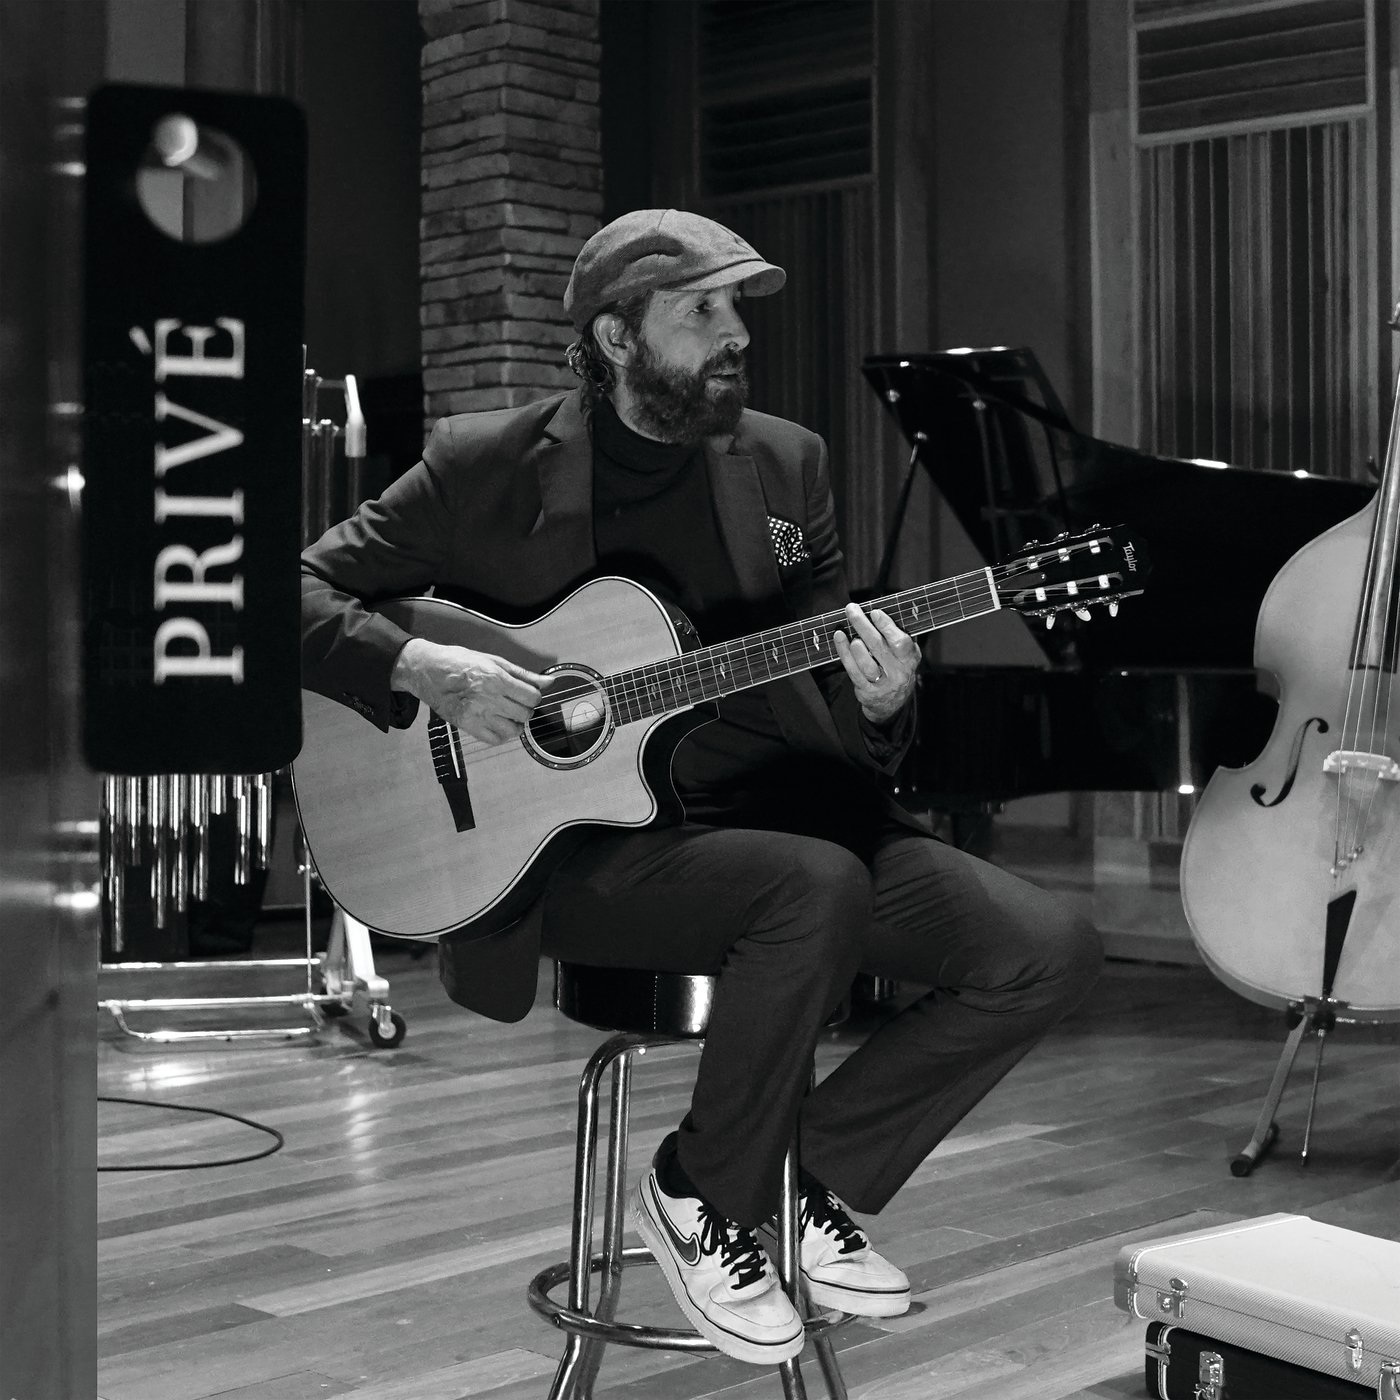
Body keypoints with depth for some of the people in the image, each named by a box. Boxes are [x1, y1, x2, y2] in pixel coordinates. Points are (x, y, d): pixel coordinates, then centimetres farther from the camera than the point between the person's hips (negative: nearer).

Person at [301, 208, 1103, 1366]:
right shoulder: (485, 468, -1)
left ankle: (813, 1177, 7)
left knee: (1050, 949, -12)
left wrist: (875, 704, -15)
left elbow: (825, 715, 10)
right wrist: (424, 669, -19)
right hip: (569, 841, -5)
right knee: (817, 885, -34)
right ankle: (705, 1194, -8)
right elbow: (296, 594, -1)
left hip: (774, 811, 5)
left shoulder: (785, 463, 10)